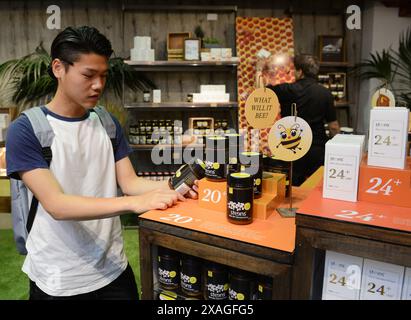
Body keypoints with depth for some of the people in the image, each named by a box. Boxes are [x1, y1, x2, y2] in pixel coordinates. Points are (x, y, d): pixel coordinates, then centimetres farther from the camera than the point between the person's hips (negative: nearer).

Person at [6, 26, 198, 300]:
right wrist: (134, 203, -34)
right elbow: (55, 204, -22)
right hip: (57, 280, -4)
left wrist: (167, 187, -23)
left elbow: (129, 182, -2)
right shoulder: (25, 130, -13)